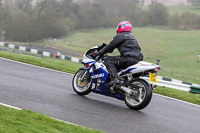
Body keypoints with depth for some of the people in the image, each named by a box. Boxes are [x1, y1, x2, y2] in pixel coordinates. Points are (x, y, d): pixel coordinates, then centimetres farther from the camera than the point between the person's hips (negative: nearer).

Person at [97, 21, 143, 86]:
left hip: (129, 59, -10)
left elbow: (111, 45, 1)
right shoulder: (131, 36, 29)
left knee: (108, 59, -7)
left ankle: (114, 78, -25)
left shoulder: (120, 36, 1)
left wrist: (101, 52, 13)